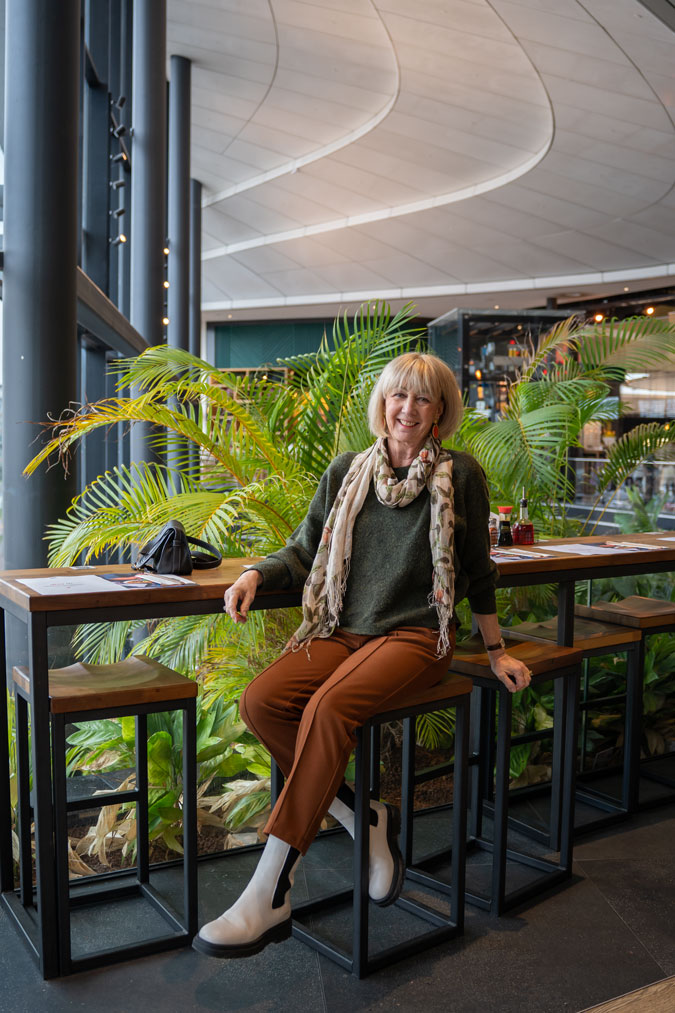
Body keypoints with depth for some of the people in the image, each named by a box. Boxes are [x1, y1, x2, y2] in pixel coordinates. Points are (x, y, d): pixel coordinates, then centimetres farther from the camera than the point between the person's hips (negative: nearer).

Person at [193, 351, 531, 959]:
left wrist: (496, 652, 15)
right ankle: (367, 819, -5)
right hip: (342, 629, 4)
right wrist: (256, 574, -7)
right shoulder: (347, 472, 10)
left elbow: (478, 571, 10)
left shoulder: (460, 476, 2)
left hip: (416, 635, -4)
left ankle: (269, 897, -27)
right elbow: (304, 550, 14)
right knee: (259, 703, -22)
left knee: (328, 708, -32)